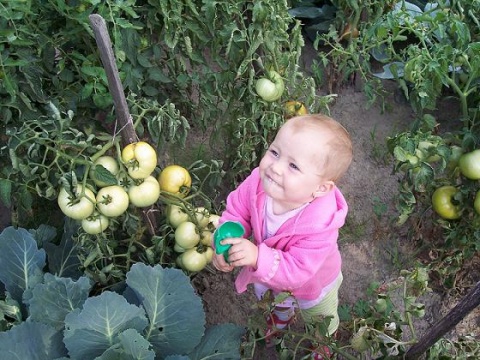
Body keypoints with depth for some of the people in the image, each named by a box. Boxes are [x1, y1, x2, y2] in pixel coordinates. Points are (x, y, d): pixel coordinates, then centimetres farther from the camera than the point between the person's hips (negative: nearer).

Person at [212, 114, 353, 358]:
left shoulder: (319, 225, -48)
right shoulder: (259, 182, -35)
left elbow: (297, 272, -43)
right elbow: (236, 211, -18)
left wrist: (259, 258, -56)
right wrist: (225, 244, -33)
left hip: (312, 285, -3)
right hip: (271, 274, 4)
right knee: (276, 305, 40)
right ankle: (279, 320, 77)